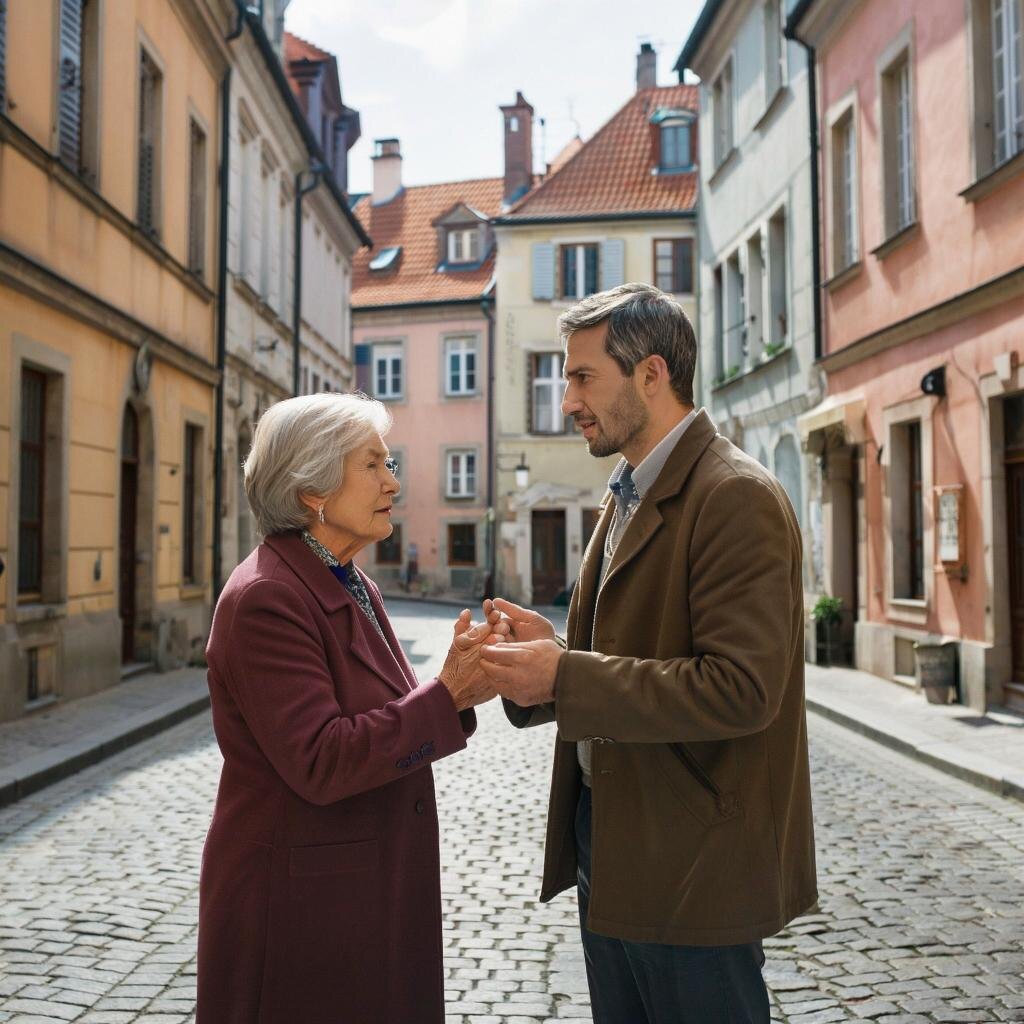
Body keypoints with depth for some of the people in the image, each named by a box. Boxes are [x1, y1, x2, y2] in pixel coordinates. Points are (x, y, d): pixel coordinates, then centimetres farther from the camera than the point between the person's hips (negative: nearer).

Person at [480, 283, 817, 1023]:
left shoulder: (737, 498, -18)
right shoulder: (631, 498, 12)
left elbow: (741, 689, -25)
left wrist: (565, 677, -24)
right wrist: (555, 655, -4)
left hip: (692, 865, -9)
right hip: (611, 850, 9)